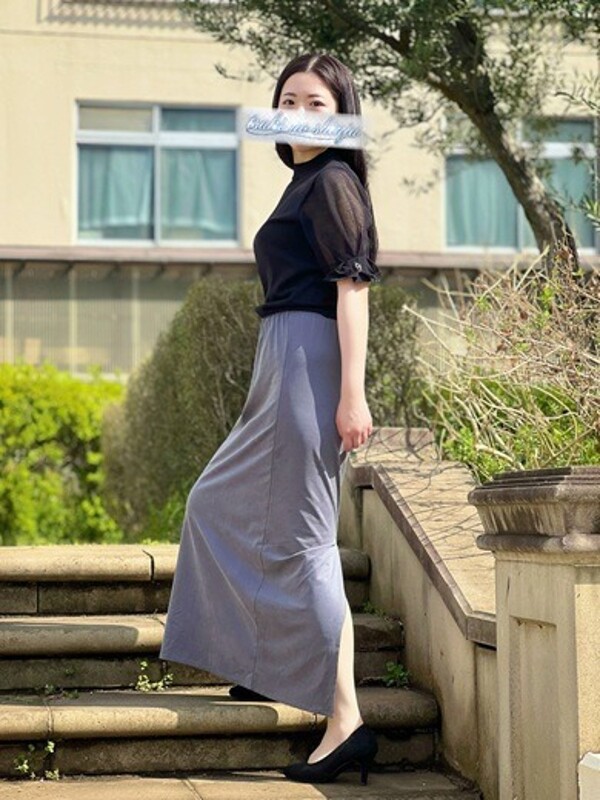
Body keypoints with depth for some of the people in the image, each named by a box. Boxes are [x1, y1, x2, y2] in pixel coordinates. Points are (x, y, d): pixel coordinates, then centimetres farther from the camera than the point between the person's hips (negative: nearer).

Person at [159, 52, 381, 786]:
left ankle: (345, 722, -12)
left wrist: (352, 395, -23)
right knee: (222, 506, 22)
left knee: (301, 535, -11)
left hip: (309, 361, -11)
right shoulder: (304, 184, 21)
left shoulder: (332, 181, -8)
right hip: (284, 367, 11)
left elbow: (352, 288, -16)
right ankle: (275, 663, 31)